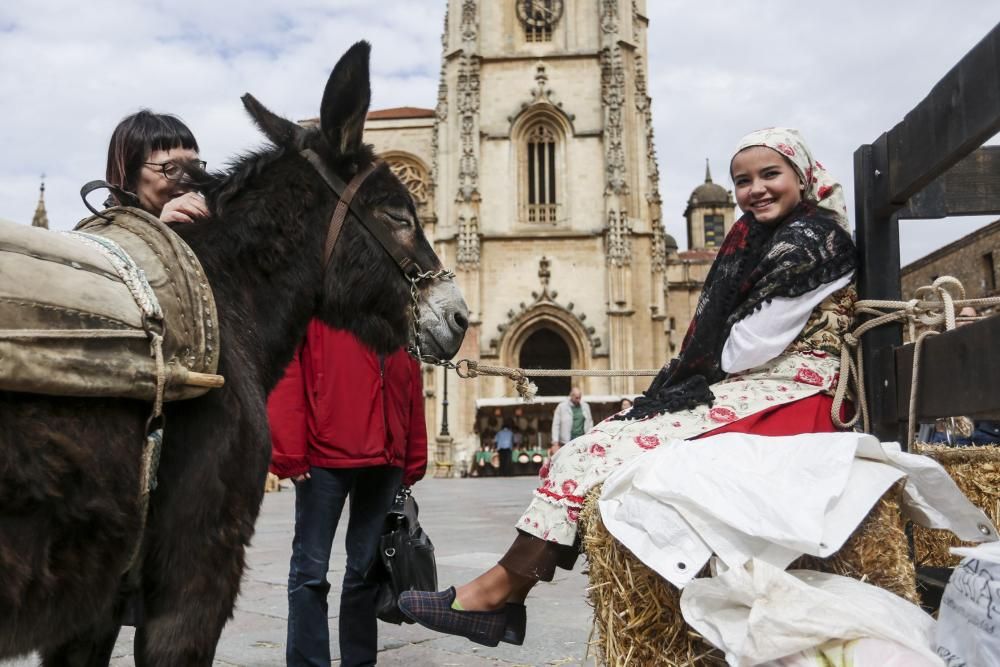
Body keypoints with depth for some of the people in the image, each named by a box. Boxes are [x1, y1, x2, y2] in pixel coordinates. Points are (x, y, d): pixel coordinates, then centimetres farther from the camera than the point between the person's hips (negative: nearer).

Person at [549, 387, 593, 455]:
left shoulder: (585, 406, 11)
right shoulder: (562, 407, 1)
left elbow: (589, 423, 19)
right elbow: (556, 426, 0)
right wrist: (555, 443, -6)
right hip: (567, 443, -3)